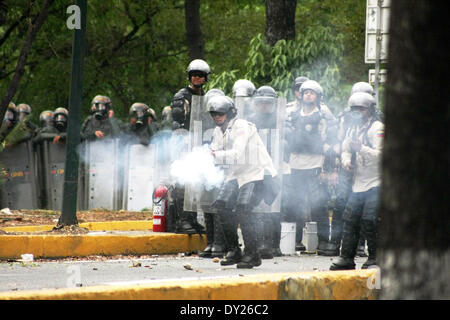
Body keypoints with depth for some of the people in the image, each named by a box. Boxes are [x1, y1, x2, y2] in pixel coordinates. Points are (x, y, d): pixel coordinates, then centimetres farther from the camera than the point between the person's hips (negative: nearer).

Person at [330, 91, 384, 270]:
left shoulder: (377, 128, -8)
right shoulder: (353, 129, 18)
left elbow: (380, 155, -16)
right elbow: (345, 149, 23)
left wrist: (361, 148, -29)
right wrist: (346, 160, 0)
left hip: (375, 184, -8)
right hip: (358, 184, 8)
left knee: (369, 220, -14)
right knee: (350, 219, 6)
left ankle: (375, 258, -4)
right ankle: (346, 258, 13)